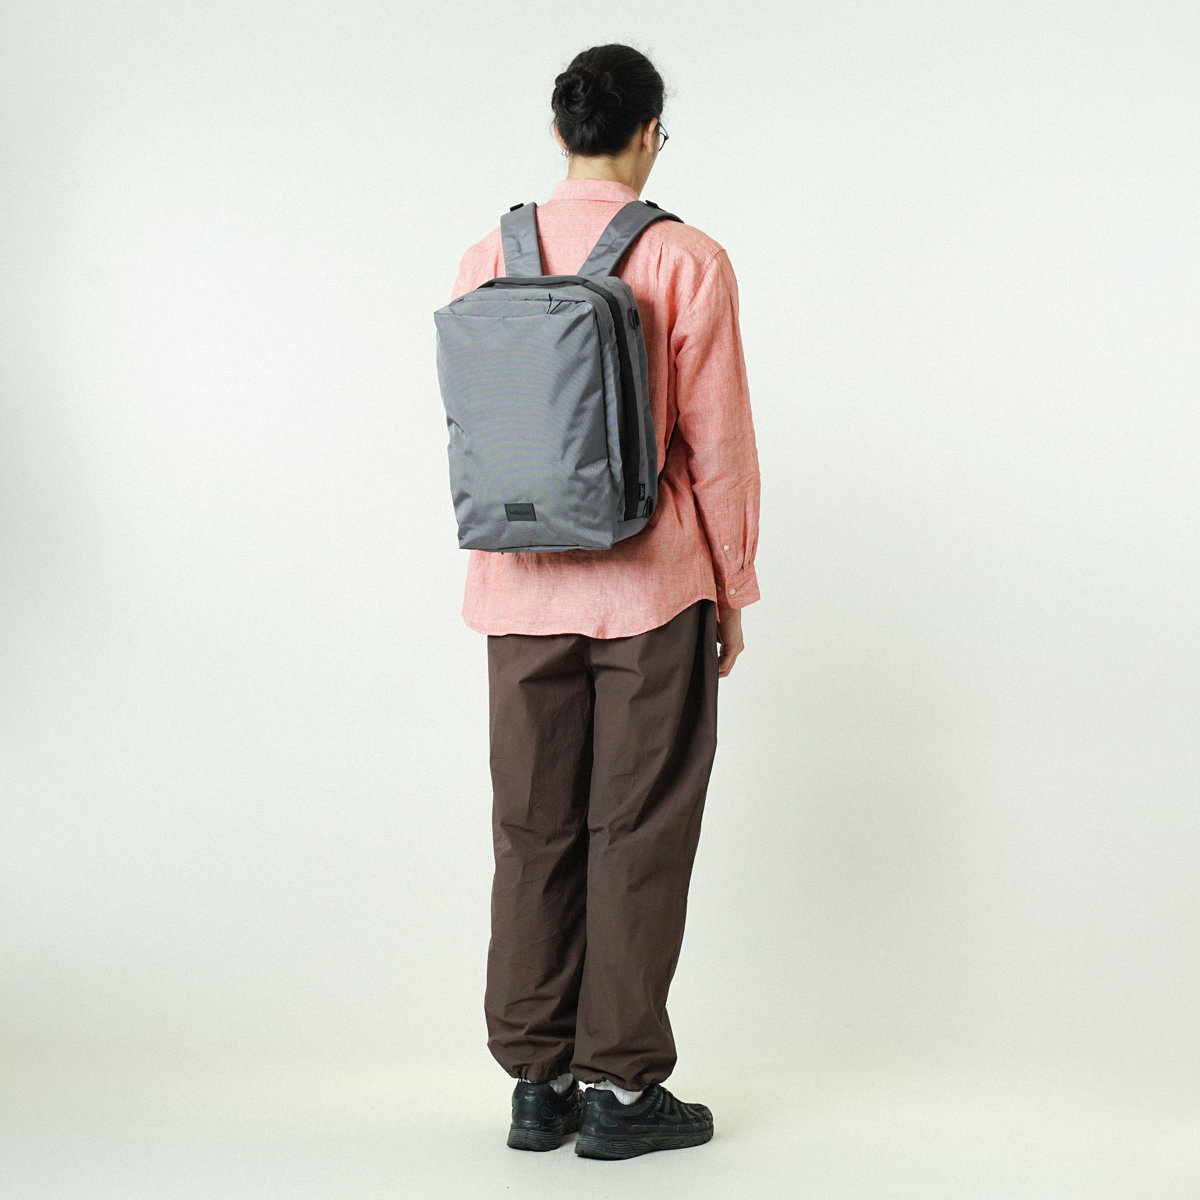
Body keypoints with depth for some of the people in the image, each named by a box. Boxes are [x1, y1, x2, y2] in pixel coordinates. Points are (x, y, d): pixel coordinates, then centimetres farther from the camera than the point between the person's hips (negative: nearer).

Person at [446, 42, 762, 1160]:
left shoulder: (485, 261, 2)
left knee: (533, 832, 9)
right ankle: (620, 1086, 8)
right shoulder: (688, 262, -8)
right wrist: (733, 591, 4)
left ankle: (537, 1081, 15)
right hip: (652, 590, -3)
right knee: (636, 836, 4)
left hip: (520, 594, 3)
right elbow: (716, 441, -6)